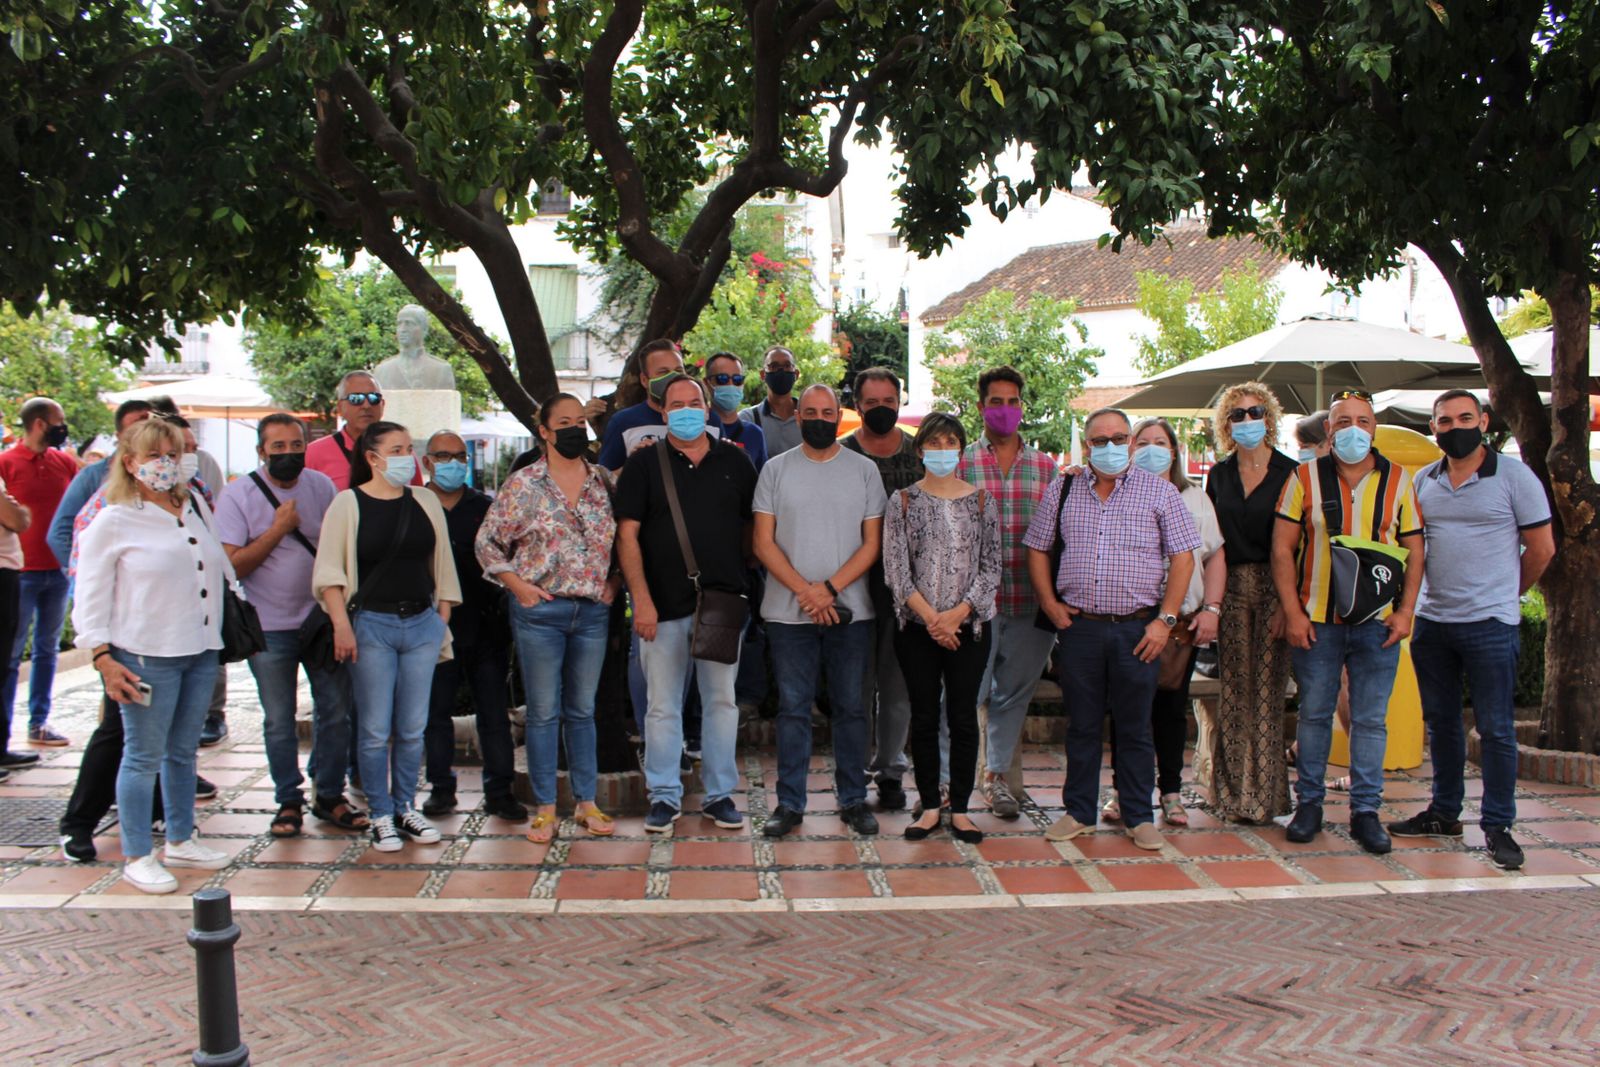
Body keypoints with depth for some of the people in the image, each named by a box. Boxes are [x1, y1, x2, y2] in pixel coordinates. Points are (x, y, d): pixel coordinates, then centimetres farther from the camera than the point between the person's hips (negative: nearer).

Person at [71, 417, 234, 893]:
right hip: (146, 657, -6)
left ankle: (181, 840, 28)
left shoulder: (196, 507, 11)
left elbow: (221, 567, 20)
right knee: (144, 756, 1)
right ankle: (137, 857, 12)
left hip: (201, 651, 6)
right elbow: (90, 597, -6)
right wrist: (104, 658, -13)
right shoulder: (114, 522, -6)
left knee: (184, 751, 16)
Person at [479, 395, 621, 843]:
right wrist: (518, 585, -7)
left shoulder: (603, 480, 6)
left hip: (593, 611, 3)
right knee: (544, 712, 4)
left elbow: (622, 536, 15)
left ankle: (586, 803, 20)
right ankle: (545, 809, 13)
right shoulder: (523, 485, -3)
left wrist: (615, 580, 3)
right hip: (540, 611, -3)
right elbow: (486, 542, 1)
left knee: (583, 710, 12)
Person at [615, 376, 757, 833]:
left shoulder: (734, 461, 9)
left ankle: (720, 794, 18)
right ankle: (664, 796, 14)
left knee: (722, 701, 8)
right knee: (663, 705, 4)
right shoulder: (645, 463, 3)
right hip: (663, 606, -2)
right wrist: (641, 599, -10)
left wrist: (744, 584, 5)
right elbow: (627, 535, -2)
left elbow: (752, 526, 14)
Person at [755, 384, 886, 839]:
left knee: (850, 707, 7)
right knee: (793, 709, 4)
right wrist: (804, 591, -11)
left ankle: (853, 801, 17)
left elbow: (872, 543, 1)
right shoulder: (776, 469, 5)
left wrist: (829, 589, -11)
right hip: (788, 611, 0)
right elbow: (763, 542, 0)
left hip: (850, 611, 0)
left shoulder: (864, 470, 5)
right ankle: (789, 804, 12)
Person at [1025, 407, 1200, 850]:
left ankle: (1139, 817, 18)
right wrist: (1051, 605, 3)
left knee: (1135, 727, 6)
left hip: (1137, 629, -2)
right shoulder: (1064, 490, 8)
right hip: (1079, 627, 2)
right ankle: (1078, 812, 21)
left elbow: (1182, 557, -1)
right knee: (1081, 725, 9)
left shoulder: (1159, 491, 2)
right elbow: (1037, 548, 14)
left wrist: (1165, 619, -7)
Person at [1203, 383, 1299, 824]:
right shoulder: (1219, 476, 11)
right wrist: (1209, 601, 4)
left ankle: (1263, 796, 6)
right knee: (1233, 692, 2)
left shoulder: (1289, 473, -1)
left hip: (1276, 590, -3)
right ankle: (1232, 792, 10)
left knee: (1267, 691, -2)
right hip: (1232, 590, 3)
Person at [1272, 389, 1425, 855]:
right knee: (1313, 714, 7)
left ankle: (1365, 811, 13)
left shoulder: (1398, 480, 5)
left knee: (1371, 719, 5)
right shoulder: (1305, 478, 1)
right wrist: (1292, 612, -7)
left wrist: (1405, 611, -3)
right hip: (1316, 621, -1)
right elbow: (1282, 548, 0)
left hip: (1378, 623, 1)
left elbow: (1414, 550, 7)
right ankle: (1308, 804, 18)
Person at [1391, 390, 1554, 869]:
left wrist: (1503, 594, 8)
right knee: (1440, 722, 13)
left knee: (1494, 727, -1)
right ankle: (1444, 813, 25)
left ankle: (1497, 826, 7)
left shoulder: (1514, 476, -5)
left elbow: (1541, 548, 0)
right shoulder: (1423, 481, 8)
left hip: (1490, 623, -5)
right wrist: (1413, 598, 12)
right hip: (1430, 621, 5)